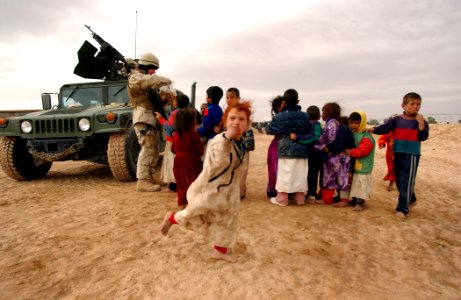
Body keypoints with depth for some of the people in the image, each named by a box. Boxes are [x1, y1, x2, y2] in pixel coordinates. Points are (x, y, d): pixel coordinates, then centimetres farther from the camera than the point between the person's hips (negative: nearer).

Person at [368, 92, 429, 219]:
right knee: (399, 180, 14)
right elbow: (385, 128, -7)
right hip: (398, 153, 3)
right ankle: (411, 200, 36)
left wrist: (421, 122, -19)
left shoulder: (421, 122, -1)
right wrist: (373, 129, -22)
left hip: (412, 155, -3)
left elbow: (423, 137, -11)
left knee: (407, 181, -7)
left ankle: (402, 208, -3)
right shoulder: (396, 120, 2)